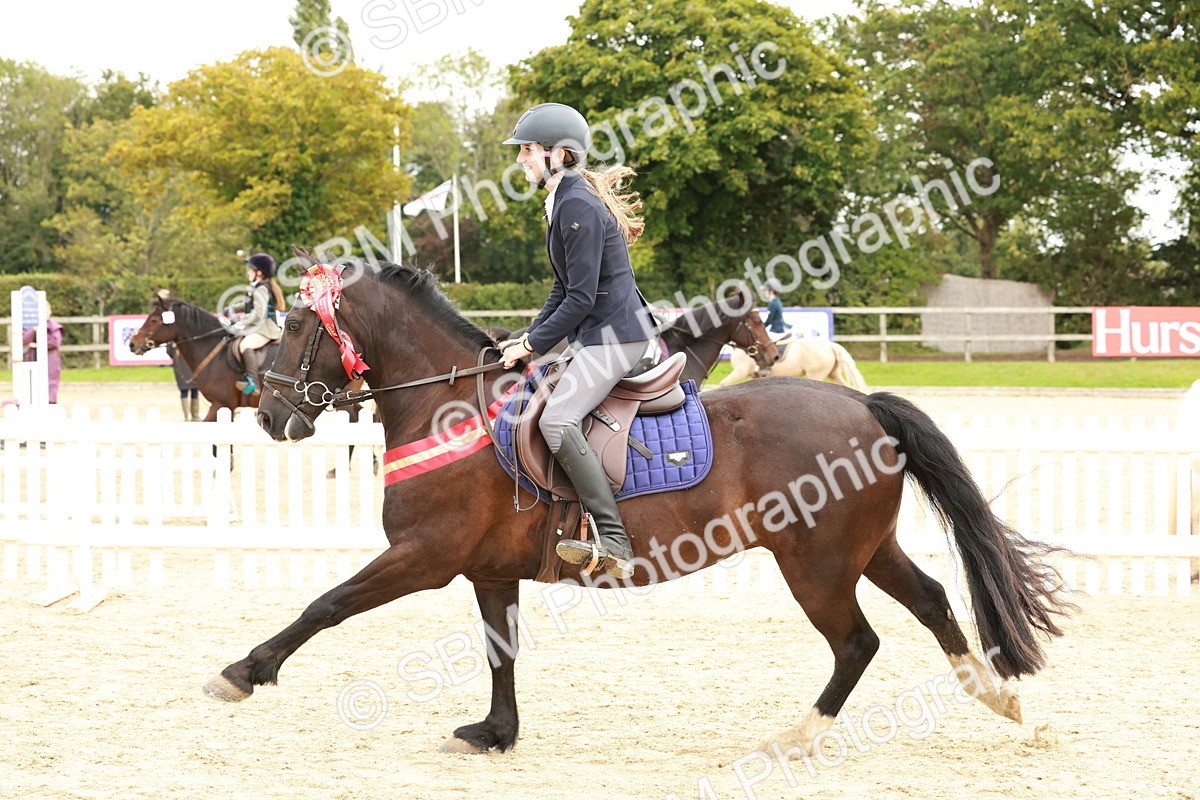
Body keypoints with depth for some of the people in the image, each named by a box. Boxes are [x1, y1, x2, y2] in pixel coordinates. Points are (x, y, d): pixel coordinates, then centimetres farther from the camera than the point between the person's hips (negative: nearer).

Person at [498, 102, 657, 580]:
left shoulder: (578, 206, -17)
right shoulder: (563, 202, 16)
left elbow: (580, 298, -20)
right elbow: (563, 288, 20)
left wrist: (534, 345, -13)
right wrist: (530, 338, 9)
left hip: (615, 335, -12)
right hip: (594, 337, 12)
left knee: (557, 419, -26)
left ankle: (614, 544, -30)